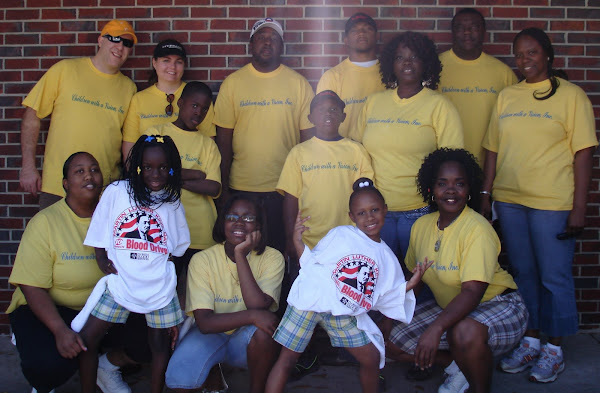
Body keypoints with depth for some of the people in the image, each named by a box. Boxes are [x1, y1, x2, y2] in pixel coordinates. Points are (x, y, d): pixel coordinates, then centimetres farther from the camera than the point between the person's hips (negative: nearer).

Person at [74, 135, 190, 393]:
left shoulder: (172, 201, 6)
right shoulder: (116, 192, 0)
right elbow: (99, 235, 8)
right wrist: (102, 259, -6)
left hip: (159, 287, 1)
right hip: (119, 283, -1)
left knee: (160, 344, 10)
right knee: (86, 339, -2)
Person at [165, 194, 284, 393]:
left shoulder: (272, 258, -13)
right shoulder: (202, 260, -14)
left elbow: (258, 306, -29)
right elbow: (204, 322, -21)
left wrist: (240, 254, -29)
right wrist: (251, 316, -34)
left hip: (248, 339, 0)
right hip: (211, 333, 0)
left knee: (264, 329, -34)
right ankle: (213, 375, 9)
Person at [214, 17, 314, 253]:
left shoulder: (299, 84, 4)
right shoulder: (232, 83, 4)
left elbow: (308, 137, 5)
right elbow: (224, 140, 3)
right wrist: (223, 189, 1)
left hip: (287, 189, 0)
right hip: (241, 189, 0)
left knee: (283, 252, 8)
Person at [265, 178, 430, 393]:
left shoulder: (387, 257, 11)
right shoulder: (340, 235, 0)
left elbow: (388, 297, 14)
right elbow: (312, 263, 1)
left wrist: (410, 284, 2)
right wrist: (298, 241, -13)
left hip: (344, 316, 4)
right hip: (311, 301, -4)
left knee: (372, 357, 7)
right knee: (287, 358, -3)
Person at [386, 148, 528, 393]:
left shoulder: (477, 229, -23)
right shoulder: (421, 226, -3)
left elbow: (472, 292, -31)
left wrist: (436, 329, -42)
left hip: (498, 306, -7)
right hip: (449, 308, 7)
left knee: (465, 333, -39)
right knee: (392, 341, -5)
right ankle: (457, 365, 12)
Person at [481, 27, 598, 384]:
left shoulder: (571, 95, -3)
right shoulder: (507, 97, 11)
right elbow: (493, 150, 12)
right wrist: (486, 195, 8)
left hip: (553, 204, -4)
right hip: (509, 200, 5)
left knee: (555, 277, 4)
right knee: (523, 274, 14)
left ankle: (554, 350, 20)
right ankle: (530, 342, 28)